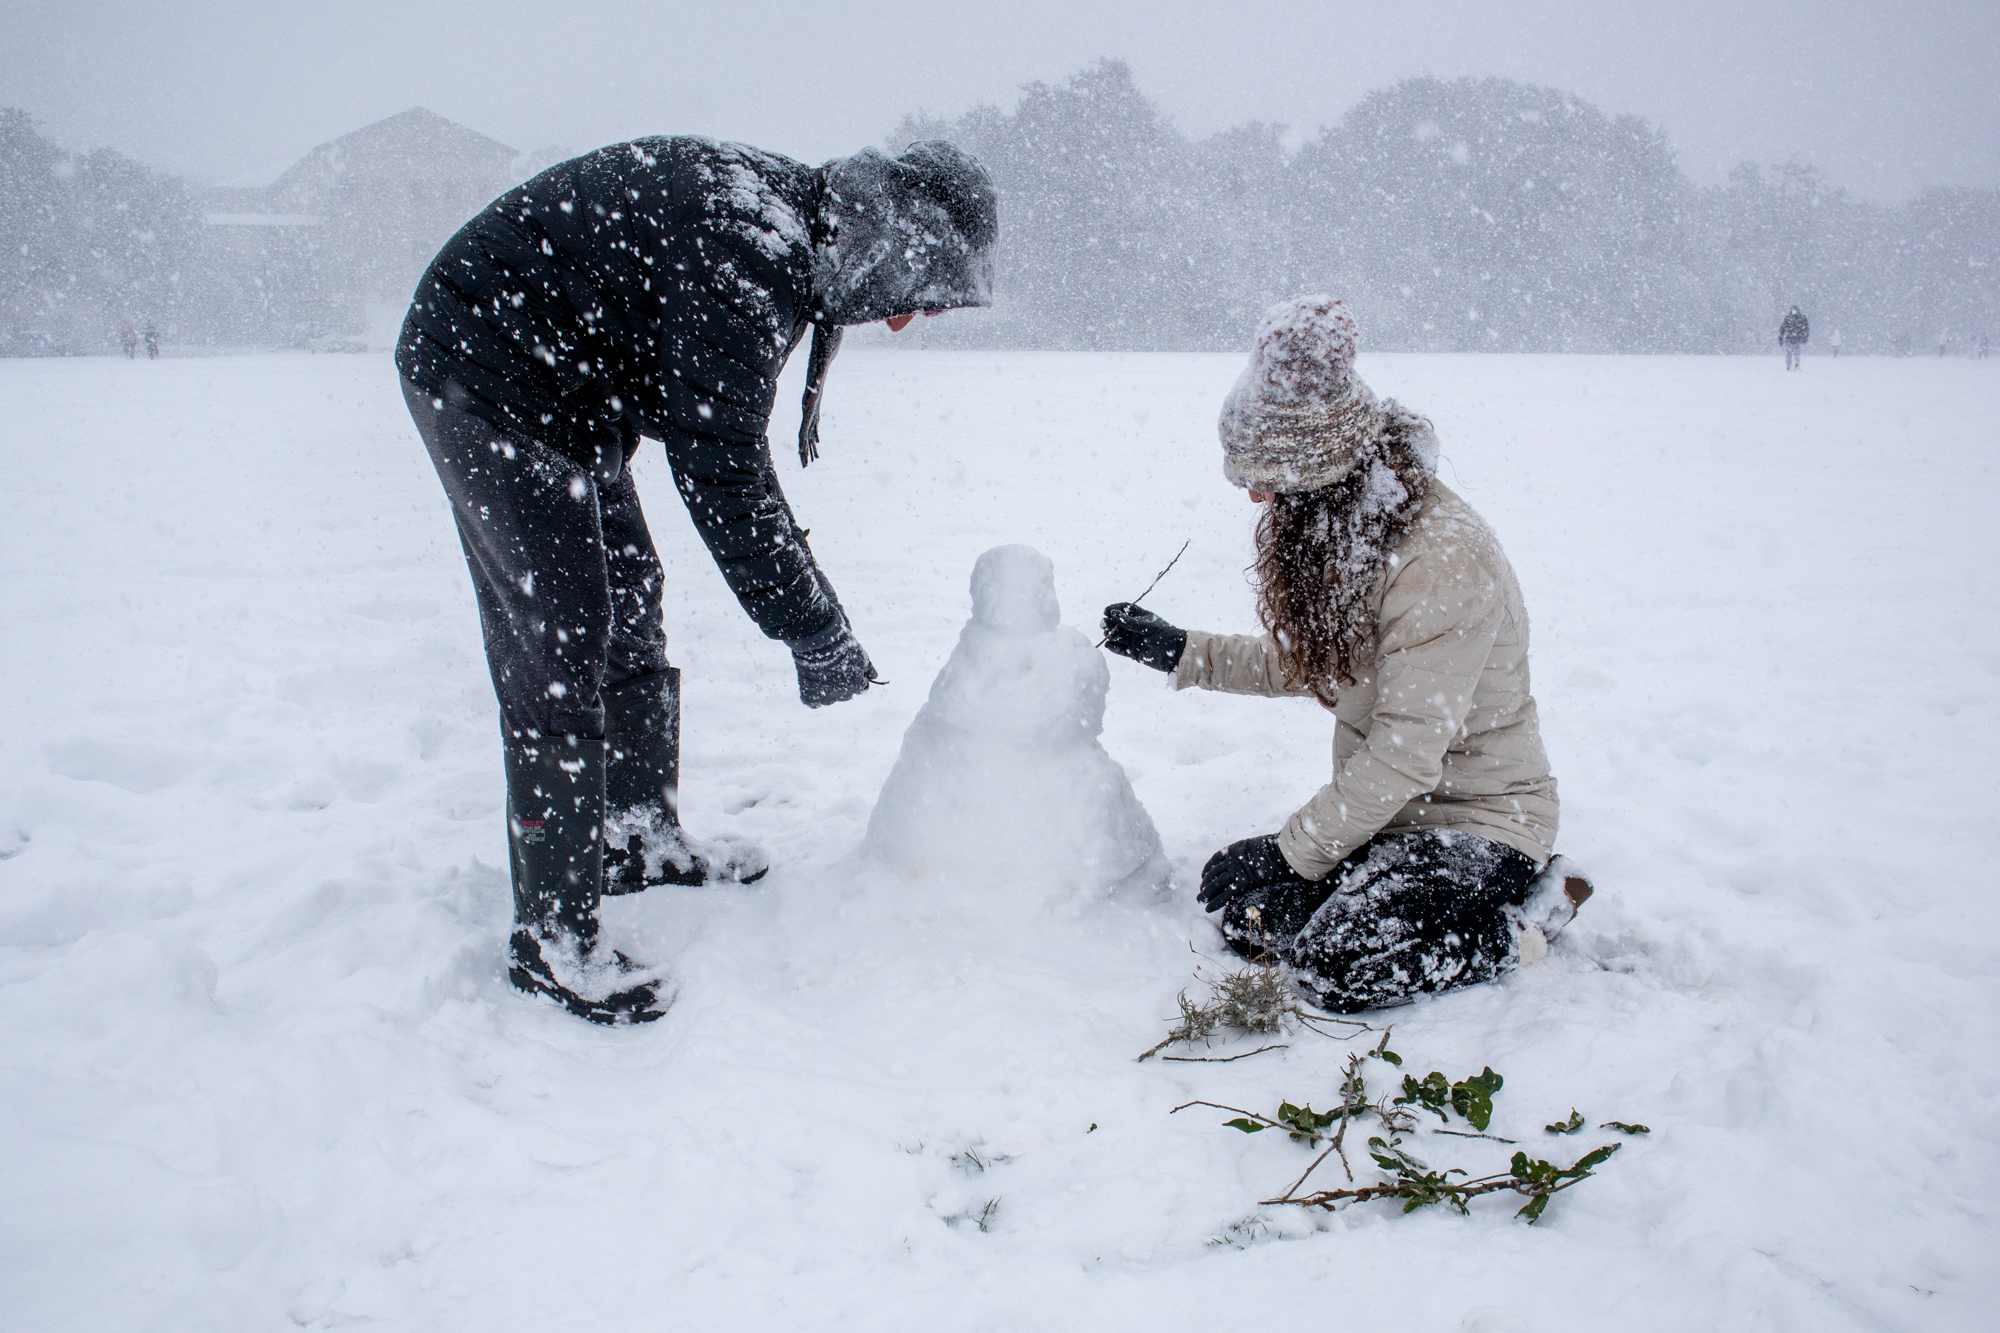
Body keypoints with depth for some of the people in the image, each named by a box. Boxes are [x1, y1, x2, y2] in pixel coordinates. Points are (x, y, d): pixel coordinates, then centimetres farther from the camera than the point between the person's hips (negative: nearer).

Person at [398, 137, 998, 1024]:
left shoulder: (785, 221, 3)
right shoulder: (741, 259, -28)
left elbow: (720, 444, 10)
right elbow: (719, 467, -28)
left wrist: (803, 591, 9)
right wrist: (812, 629, -21)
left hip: (571, 394, 10)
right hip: (485, 378, -10)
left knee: (629, 606, 15)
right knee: (561, 645, -11)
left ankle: (643, 839, 31)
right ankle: (552, 936, -2)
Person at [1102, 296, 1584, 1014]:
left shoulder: (1442, 559, -28)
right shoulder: (1349, 529, 0)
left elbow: (1405, 755, -27)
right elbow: (1307, 663, 14)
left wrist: (1289, 850, -22)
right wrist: (1178, 651, 9)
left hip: (1479, 815, -7)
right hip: (1384, 803, 8)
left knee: (1337, 963, -23)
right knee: (1244, 910, -10)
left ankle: (1529, 913, -1)